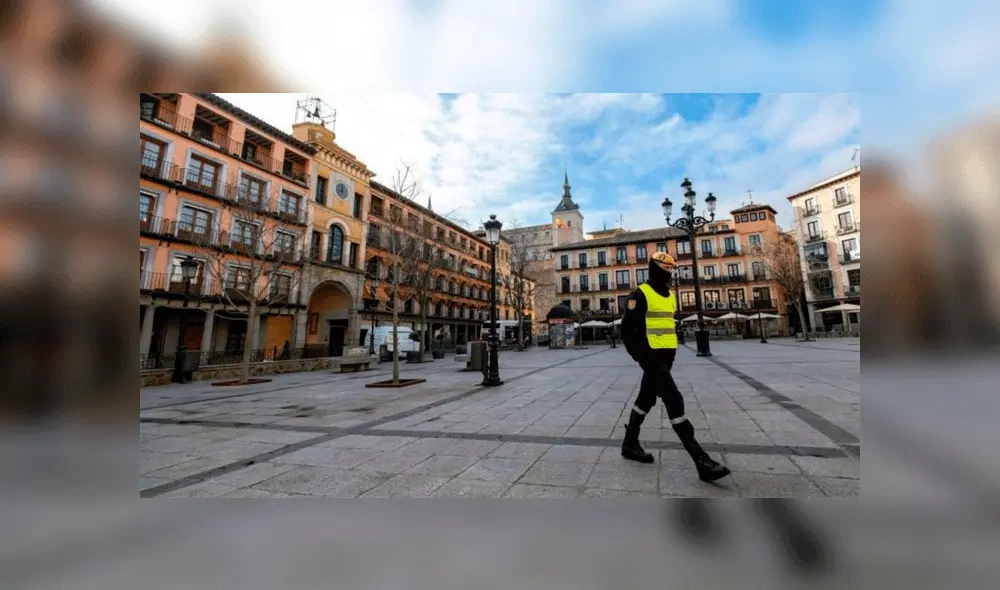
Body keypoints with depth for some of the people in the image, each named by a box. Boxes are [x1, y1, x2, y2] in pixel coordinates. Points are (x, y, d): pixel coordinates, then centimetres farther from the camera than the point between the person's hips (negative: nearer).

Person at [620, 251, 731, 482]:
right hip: (652, 358, -9)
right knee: (674, 402, -9)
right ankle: (700, 459, -3)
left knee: (645, 400, 16)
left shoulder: (670, 296, 17)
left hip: (665, 357, 9)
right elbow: (627, 328, -11)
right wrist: (639, 355, -13)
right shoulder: (640, 294, -10)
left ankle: (630, 444, 30)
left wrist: (671, 350, 19)